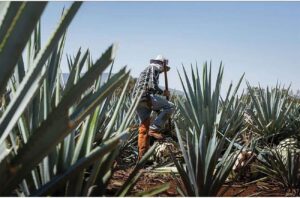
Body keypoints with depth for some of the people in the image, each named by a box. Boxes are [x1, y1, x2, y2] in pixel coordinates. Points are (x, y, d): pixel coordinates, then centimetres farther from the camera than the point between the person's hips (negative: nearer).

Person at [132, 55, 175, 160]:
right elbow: (152, 86, -13)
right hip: (145, 97, -10)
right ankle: (154, 129, -14)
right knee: (169, 107, -7)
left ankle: (142, 155, 10)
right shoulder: (154, 68, 2)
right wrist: (163, 93, 1)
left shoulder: (146, 69, 31)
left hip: (137, 99, 10)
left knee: (144, 127, 10)